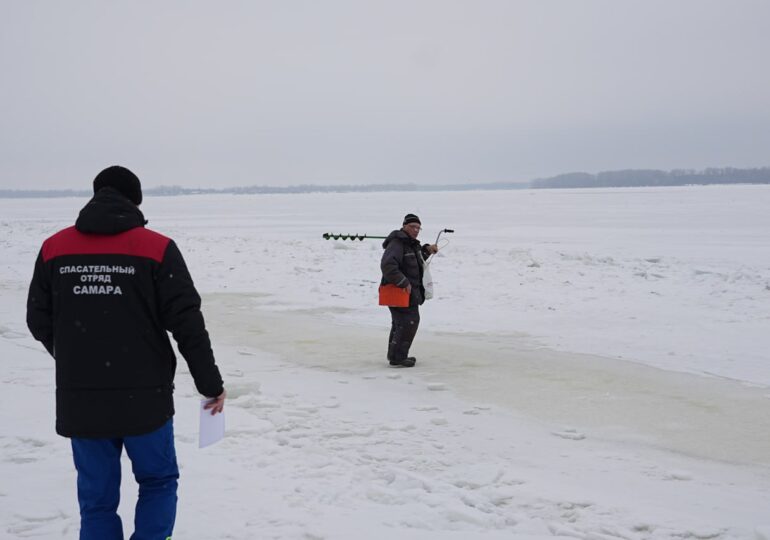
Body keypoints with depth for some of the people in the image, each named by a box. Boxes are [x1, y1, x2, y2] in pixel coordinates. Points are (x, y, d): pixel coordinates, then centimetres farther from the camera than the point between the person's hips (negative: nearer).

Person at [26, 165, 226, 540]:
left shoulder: (54, 248, 2)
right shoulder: (157, 248, -8)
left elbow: (39, 321, 9)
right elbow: (188, 324, -9)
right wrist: (211, 385, 0)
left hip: (79, 402, 3)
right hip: (144, 399, -3)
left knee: (96, 498, 14)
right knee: (158, 482, 18)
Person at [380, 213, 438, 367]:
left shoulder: (411, 244, 14)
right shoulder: (396, 243, -18)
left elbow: (416, 260, 31)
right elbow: (387, 265, -29)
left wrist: (427, 250, 14)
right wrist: (404, 283, -26)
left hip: (408, 291, 11)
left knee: (400, 323, 18)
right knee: (409, 321, -11)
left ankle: (395, 355, 30)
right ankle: (397, 357, -6)